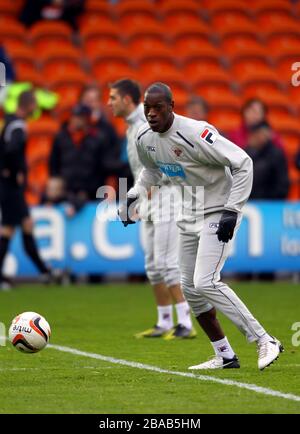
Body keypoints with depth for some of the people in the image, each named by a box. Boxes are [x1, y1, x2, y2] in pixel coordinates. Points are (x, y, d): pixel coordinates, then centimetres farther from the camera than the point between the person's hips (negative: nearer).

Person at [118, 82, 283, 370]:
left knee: (205, 283, -19)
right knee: (190, 288, 7)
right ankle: (224, 355, 19)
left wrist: (232, 211, -26)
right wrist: (132, 197, 6)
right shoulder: (145, 139, -2)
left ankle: (264, 342, -12)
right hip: (189, 216, 8)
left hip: (219, 214, -8)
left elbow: (243, 164, -23)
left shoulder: (196, 134, -27)